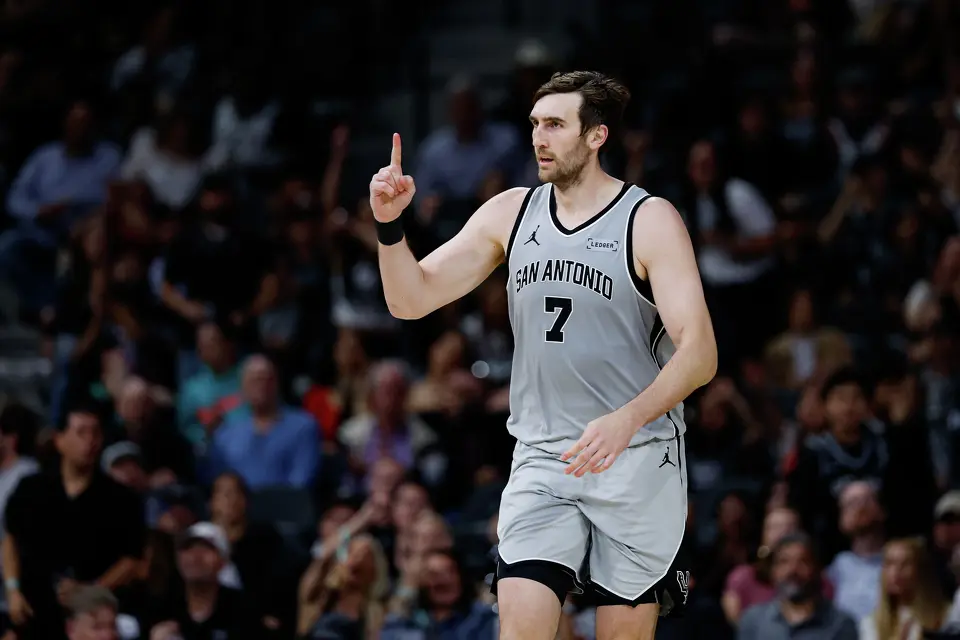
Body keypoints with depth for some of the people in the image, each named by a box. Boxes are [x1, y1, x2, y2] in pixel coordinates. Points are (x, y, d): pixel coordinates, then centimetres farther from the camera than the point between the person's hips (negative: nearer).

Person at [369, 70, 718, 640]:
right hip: (542, 460, 3)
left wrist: (627, 420, -31)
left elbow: (700, 352, -16)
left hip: (637, 462, -3)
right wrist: (390, 225, -11)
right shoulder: (510, 213, 7)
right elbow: (412, 300, 8)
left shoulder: (650, 221, -8)